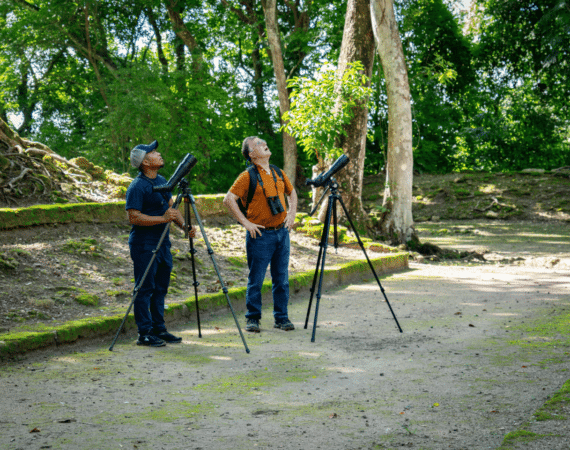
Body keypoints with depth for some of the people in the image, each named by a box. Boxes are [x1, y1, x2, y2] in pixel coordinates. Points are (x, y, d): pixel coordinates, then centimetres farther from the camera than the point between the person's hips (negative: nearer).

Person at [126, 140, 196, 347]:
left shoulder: (162, 181, 11)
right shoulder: (137, 187, -15)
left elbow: (172, 207, 15)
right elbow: (133, 217, -20)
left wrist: (184, 225, -2)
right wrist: (162, 218, -24)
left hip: (162, 242, 8)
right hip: (144, 244, -8)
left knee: (160, 287, 12)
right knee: (145, 288, -4)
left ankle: (158, 329, 20)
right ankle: (145, 333, 1)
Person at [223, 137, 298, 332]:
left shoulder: (278, 173, 11)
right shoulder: (248, 176, -7)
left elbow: (292, 193, 26)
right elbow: (229, 200, -12)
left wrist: (291, 214, 12)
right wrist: (246, 222, -14)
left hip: (282, 232, 5)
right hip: (260, 234, -5)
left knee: (282, 279, 8)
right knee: (256, 280, -2)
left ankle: (282, 318, 16)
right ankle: (253, 319, 8)